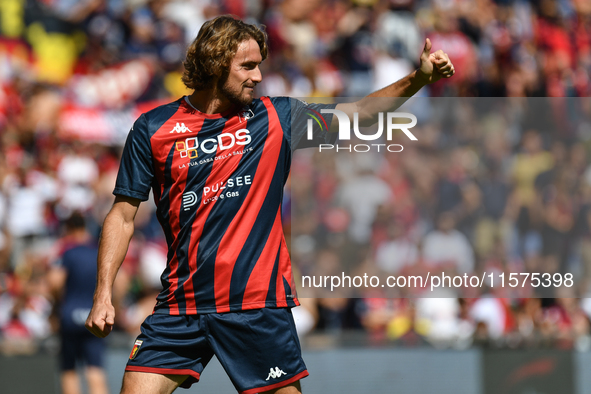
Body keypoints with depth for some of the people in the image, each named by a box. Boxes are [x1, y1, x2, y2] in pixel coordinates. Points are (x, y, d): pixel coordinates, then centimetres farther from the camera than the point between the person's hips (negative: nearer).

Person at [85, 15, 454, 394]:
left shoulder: (276, 118, 6)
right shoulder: (153, 129, 2)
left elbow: (357, 113, 8)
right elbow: (123, 216, 5)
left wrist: (419, 78, -6)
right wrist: (103, 295, -3)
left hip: (258, 306, 1)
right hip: (179, 311, 0)